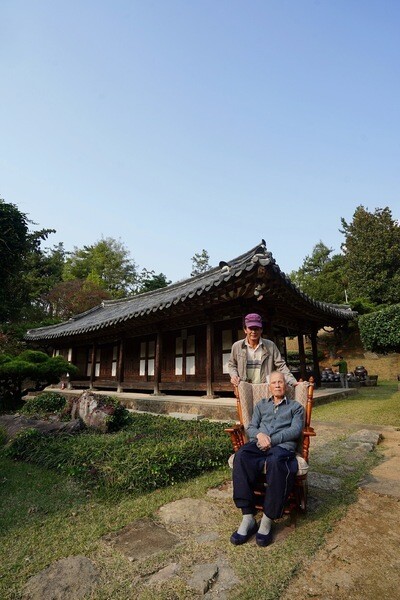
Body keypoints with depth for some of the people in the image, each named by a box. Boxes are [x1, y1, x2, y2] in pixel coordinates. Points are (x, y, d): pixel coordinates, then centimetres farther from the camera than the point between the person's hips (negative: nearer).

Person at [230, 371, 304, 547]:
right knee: (241, 455, -33)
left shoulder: (296, 406, 20)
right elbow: (250, 427, 17)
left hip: (283, 446, -2)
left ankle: (267, 520, -25)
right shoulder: (261, 404, 27)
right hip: (259, 444, 3)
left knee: (276, 461, -39)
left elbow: (295, 430, 3)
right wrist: (260, 434, -7)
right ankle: (248, 518, -28)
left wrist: (271, 440, -10)